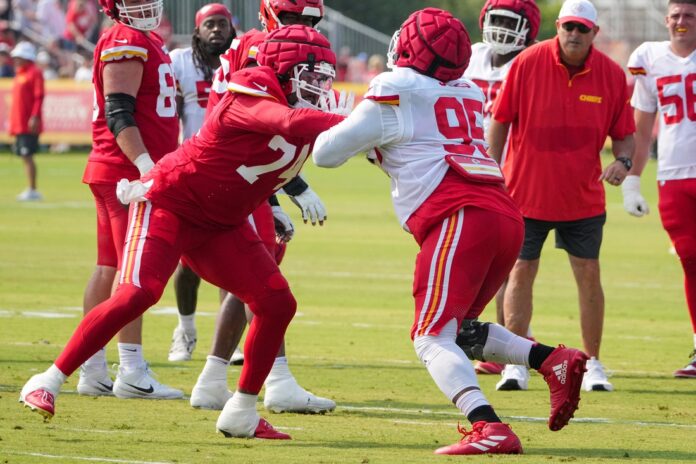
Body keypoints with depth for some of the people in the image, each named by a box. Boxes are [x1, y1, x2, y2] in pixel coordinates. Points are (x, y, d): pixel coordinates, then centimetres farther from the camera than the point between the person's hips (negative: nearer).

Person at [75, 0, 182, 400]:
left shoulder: (146, 42, 19)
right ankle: (131, 372, -10)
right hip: (127, 172, -10)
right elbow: (118, 115, -20)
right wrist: (145, 164, -27)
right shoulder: (126, 45, -13)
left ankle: (93, 371, 12)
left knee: (111, 269, 10)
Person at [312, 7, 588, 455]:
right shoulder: (469, 95, 24)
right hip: (507, 217, 7)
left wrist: (329, 127, 28)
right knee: (459, 330, 22)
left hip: (460, 217, -7)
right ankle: (553, 361, 4)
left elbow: (327, 153, 8)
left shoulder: (396, 91, 4)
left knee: (433, 337, -8)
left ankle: (488, 428, -28)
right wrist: (377, 143, 41)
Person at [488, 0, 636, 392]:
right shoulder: (527, 64, -10)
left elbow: (624, 134, 4)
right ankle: (516, 364, 8)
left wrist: (623, 160, -18)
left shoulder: (611, 75, -5)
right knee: (521, 272, 1)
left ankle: (592, 363, 15)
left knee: (589, 274, 3)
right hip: (526, 193, -1)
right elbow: (500, 121, -2)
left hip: (582, 196, 1)